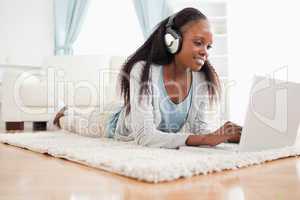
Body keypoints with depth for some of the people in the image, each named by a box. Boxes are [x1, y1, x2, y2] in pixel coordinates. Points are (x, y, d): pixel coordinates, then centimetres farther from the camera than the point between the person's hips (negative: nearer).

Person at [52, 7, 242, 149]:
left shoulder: (203, 77, -26)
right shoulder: (143, 71, -40)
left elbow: (201, 129, -23)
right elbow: (144, 136, -45)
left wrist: (228, 135, -44)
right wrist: (204, 139, -55)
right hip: (121, 126, -3)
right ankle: (66, 113, 59)